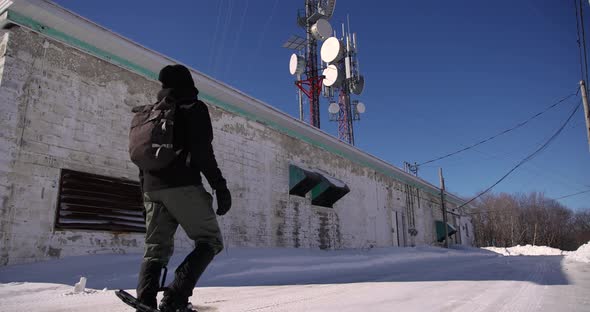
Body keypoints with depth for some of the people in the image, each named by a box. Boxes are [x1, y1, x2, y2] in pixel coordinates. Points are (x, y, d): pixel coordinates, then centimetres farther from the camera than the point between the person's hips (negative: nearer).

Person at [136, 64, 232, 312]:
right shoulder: (193, 107, 1)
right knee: (210, 241, 1)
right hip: (183, 185, -7)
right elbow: (202, 151, -11)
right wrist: (220, 186, -11)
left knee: (156, 249, 13)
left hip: (152, 188, 7)